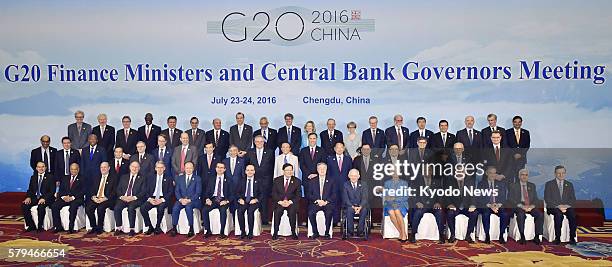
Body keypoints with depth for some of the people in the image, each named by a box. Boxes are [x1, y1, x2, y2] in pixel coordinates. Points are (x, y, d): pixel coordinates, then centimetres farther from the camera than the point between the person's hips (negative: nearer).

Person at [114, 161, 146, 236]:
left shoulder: (142, 178, 11)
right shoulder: (124, 177, 21)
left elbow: (143, 191, 0)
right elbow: (118, 189, 14)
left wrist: (134, 197, -14)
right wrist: (122, 196, -7)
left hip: (135, 199, -3)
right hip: (123, 198, 3)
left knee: (131, 208, -33)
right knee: (116, 208, -25)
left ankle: (131, 229, -25)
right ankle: (119, 228, -15)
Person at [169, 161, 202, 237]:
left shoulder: (197, 178, 5)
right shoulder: (180, 178, 15)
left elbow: (198, 192, -4)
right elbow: (176, 191, 8)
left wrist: (189, 200, -18)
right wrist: (181, 199, -12)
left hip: (193, 200, -3)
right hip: (181, 200, 3)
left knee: (188, 207, -35)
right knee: (175, 208, -28)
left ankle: (191, 228, -26)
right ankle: (174, 228, -20)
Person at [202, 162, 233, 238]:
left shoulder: (228, 181, 9)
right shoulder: (211, 180, 17)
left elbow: (231, 195, 3)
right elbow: (207, 192, 12)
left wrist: (226, 201, -16)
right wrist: (207, 199, -9)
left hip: (223, 200, -2)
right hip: (213, 200, 3)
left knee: (223, 210, -34)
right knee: (204, 210, -26)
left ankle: (222, 232, -22)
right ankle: (208, 230, -13)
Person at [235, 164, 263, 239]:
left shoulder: (258, 182, 11)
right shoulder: (241, 181, 17)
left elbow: (261, 193, 5)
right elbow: (237, 192, 11)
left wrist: (256, 199, -13)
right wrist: (240, 199, -9)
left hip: (253, 201, -2)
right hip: (243, 200, 2)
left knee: (250, 211, -31)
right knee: (240, 211, -28)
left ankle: (250, 232, -20)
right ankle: (243, 231, -17)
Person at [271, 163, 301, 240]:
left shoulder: (297, 181, 6)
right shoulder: (277, 180, 8)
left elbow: (298, 195, 2)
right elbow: (274, 193, 3)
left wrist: (290, 202, -14)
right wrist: (280, 201, -13)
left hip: (291, 203, 0)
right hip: (279, 202, 1)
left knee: (292, 211, -31)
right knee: (277, 211, -30)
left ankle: (293, 232, -18)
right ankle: (275, 232, -20)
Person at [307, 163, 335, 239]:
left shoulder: (331, 181, 12)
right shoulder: (312, 181, 13)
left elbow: (334, 195, 4)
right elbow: (309, 195, 6)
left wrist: (326, 201, -11)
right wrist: (317, 200, -11)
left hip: (327, 203, -1)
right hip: (315, 203, 1)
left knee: (329, 213, -33)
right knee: (311, 213, -29)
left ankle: (327, 233, -18)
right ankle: (315, 232, -14)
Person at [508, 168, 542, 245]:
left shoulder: (532, 186, 20)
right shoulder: (513, 186, 8)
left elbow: (536, 198, 14)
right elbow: (510, 199, -2)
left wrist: (532, 205, -9)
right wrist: (521, 206, -15)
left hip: (530, 206, 3)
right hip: (518, 206, -3)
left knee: (540, 215, -26)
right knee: (521, 214, -36)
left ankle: (537, 237, -18)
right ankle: (522, 237, -27)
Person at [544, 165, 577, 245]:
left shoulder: (569, 184, 16)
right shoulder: (549, 184, 6)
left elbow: (573, 200, 9)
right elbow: (547, 199, -3)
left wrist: (567, 205, -12)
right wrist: (558, 206, -17)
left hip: (567, 207, 3)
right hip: (553, 208, -3)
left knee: (572, 213, -30)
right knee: (559, 214, -35)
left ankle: (572, 238, -23)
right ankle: (557, 238, -28)